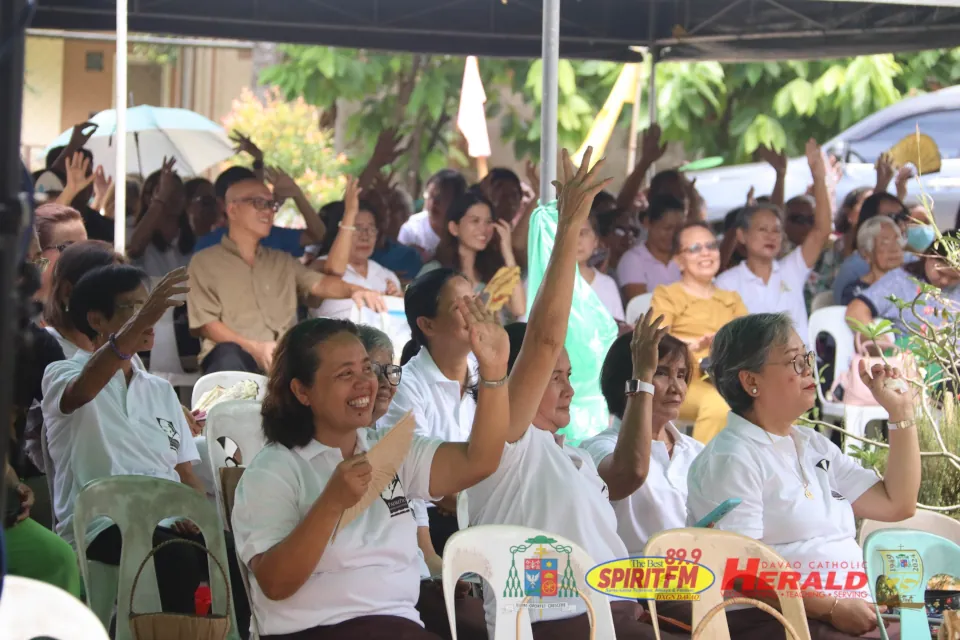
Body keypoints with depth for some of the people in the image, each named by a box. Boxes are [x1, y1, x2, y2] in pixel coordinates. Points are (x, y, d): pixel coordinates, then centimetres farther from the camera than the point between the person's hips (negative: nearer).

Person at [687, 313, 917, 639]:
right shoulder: (732, 459, -5)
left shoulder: (813, 446, 22)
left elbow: (897, 504, 22)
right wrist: (831, 609, -19)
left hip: (852, 613, 8)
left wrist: (901, 412, 18)